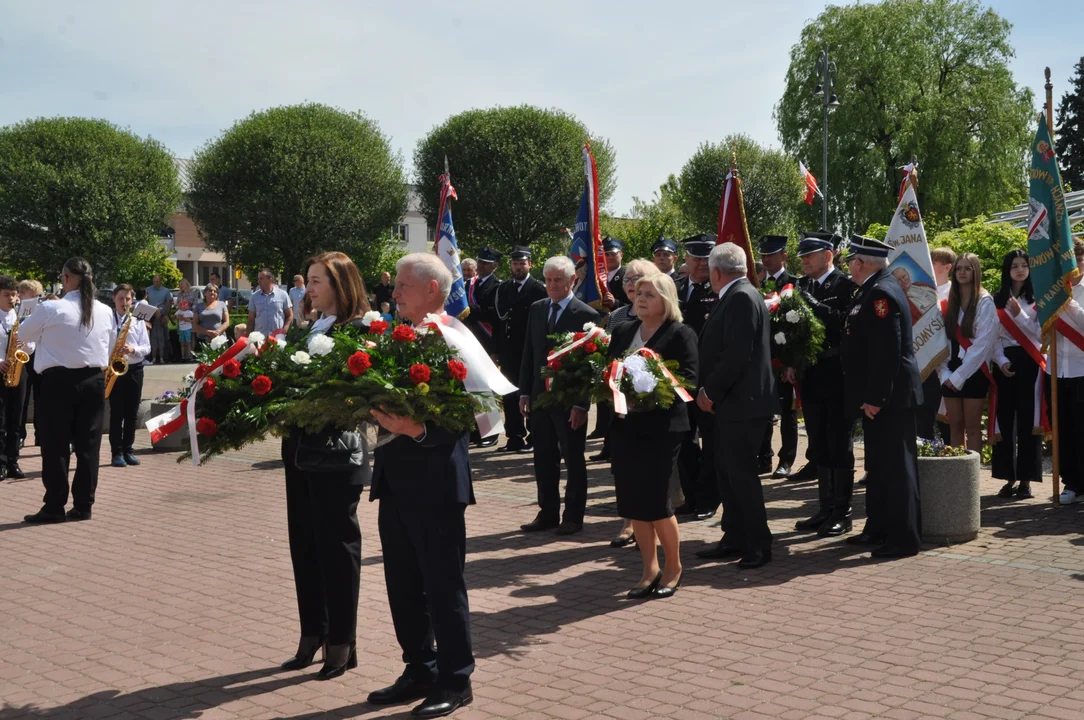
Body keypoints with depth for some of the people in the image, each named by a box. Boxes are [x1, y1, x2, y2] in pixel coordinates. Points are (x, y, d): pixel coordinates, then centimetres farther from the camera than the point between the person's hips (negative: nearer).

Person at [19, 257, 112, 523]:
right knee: (88, 444, 7)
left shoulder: (50, 309, -11)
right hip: (94, 380, 4)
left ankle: (54, 507, 5)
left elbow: (23, 335, 6)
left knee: (56, 445, 3)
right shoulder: (105, 311, 3)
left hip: (59, 381, -4)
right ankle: (83, 505, 11)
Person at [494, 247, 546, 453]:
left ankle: (534, 438, 10)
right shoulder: (503, 288, 10)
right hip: (508, 350, 5)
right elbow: (499, 317, 7)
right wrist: (497, 349, 3)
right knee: (510, 395, 7)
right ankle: (514, 438, 14)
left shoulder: (538, 289, -5)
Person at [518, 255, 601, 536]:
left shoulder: (586, 315, -9)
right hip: (540, 396, 5)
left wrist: (581, 403, -15)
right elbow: (529, 353, 11)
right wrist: (525, 392, 6)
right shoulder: (536, 309, 8)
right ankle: (548, 513, 21)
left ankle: (573, 516, 15)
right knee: (544, 459, 11)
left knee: (573, 460, 6)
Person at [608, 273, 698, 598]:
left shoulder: (680, 335, -5)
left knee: (655, 500, -5)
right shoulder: (622, 331, 12)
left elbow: (688, 380, -12)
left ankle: (673, 567, 17)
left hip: (661, 427, -6)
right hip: (625, 425, 6)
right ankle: (650, 569, 19)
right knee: (633, 501, 6)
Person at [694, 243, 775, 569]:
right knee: (727, 472, 14)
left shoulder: (742, 298, -16)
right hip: (730, 401, 10)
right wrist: (709, 391, 12)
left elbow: (738, 354, -23)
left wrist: (710, 391, -16)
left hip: (742, 402, -10)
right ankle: (734, 538, 23)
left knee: (741, 473, -5)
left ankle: (759, 545, 4)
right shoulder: (735, 297, 14)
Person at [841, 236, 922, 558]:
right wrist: (869, 396, 18)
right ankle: (878, 529, 28)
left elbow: (887, 351, -24)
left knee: (896, 465, -3)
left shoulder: (881, 293, -18)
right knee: (878, 465, 17)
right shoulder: (874, 290, 14)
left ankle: (904, 538, 3)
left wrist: (876, 397, -23)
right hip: (876, 395, 11)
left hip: (889, 398, -11)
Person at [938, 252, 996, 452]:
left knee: (972, 428, -2)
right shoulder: (948, 303, 11)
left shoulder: (985, 302, -5)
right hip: (951, 373, 5)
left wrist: (960, 375, -13)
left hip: (974, 372, -5)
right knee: (955, 426, 6)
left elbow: (983, 343, -12)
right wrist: (945, 372, -4)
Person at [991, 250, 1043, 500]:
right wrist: (1001, 361, -9)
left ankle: (1025, 479, 1)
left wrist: (1019, 314, -15)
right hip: (1004, 363, 3)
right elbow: (993, 336, 5)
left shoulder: (1036, 298, 3)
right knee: (1004, 420, 2)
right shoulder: (997, 300, 10)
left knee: (1027, 420, -4)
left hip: (1029, 362, -2)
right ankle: (1009, 477, 9)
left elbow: (1038, 333, -4)